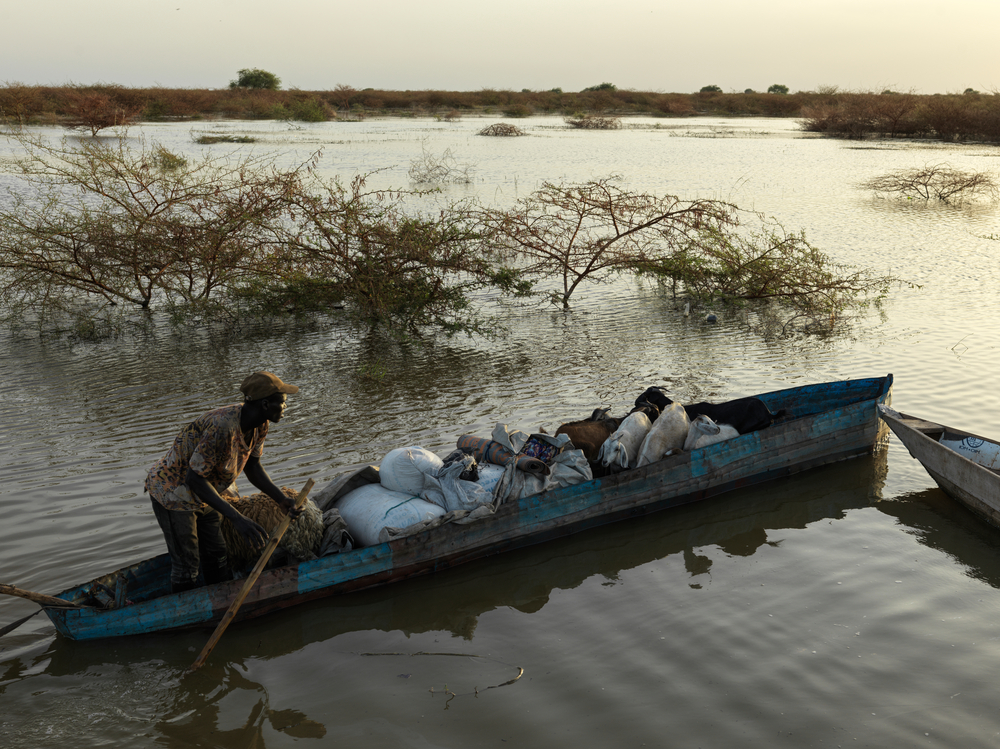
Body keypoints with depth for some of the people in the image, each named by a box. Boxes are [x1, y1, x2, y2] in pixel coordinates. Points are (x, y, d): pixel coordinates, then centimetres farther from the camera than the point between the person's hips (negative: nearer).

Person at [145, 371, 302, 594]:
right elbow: (194, 478, -36)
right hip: (173, 491, -8)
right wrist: (237, 518, -40)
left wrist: (281, 498, -9)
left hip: (206, 492, 8)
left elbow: (252, 466, 4)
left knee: (216, 558, 17)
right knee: (186, 565, 0)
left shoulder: (259, 425, -11)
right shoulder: (222, 427, -38)